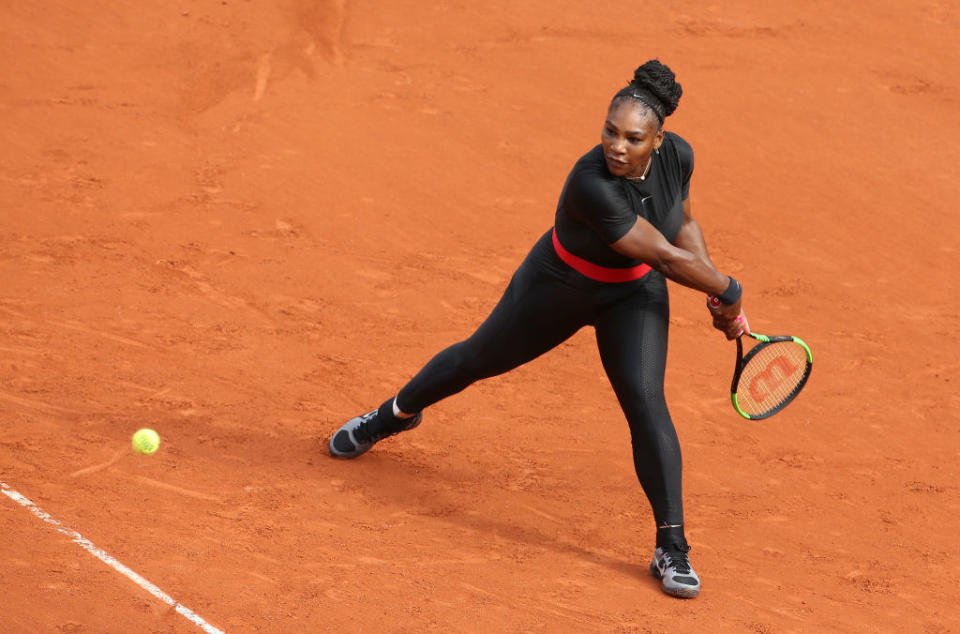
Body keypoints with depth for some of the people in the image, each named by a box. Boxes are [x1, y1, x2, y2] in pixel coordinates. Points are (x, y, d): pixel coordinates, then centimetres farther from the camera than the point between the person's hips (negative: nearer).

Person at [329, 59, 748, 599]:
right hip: (560, 287, -3)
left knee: (645, 398, -14)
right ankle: (397, 414, 50)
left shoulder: (677, 155, -21)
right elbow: (667, 257, -35)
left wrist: (719, 299, -5)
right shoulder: (592, 185, -40)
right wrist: (728, 290, -22)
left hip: (634, 294, 3)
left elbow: (683, 225, 1)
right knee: (480, 358, 18)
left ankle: (673, 548, -7)